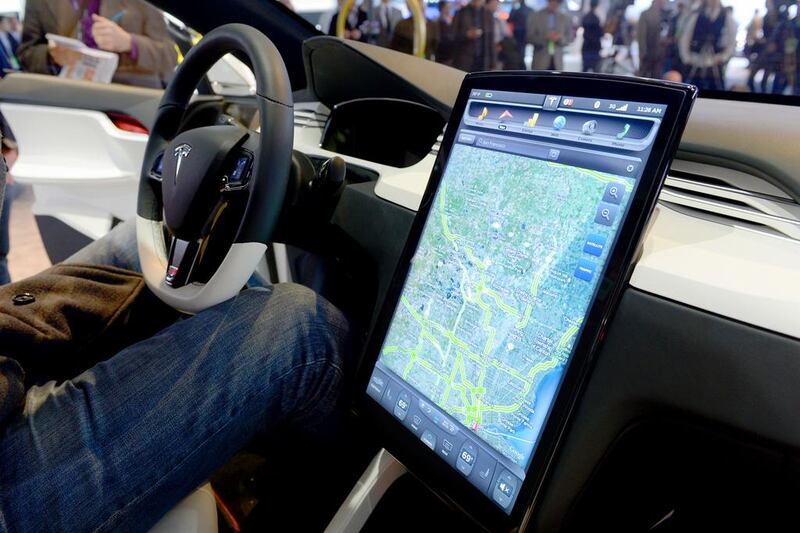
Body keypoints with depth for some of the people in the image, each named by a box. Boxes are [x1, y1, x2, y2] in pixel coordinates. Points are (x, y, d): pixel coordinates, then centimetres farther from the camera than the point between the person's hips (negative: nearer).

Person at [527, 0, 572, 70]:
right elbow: (529, 37, -1)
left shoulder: (565, 18, 10)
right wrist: (544, 38, -18)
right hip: (540, 61, -2)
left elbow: (569, 38, 12)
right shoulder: (535, 16, 3)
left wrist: (560, 38, -11)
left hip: (557, 62, 2)